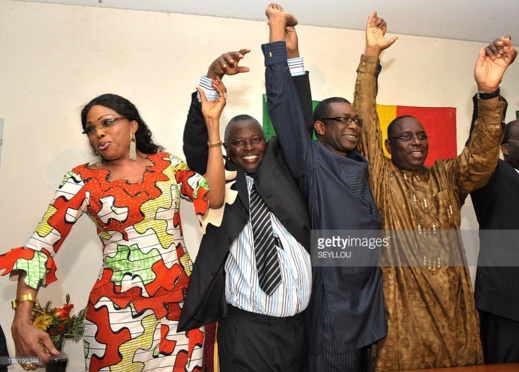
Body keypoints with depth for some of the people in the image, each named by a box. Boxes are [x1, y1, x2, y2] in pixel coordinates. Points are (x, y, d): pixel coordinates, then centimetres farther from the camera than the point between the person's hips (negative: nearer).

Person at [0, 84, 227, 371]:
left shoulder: (166, 163, 3)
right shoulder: (83, 180, -4)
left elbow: (214, 198, -8)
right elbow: (39, 246, -8)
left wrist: (212, 122, -8)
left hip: (181, 301, 2)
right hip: (119, 310, -2)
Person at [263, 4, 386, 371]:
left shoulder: (362, 165, 10)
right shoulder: (310, 162, -12)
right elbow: (284, 104, -16)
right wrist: (278, 34, -17)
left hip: (369, 296, 7)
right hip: (333, 302, -7)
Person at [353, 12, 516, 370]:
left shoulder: (447, 176, 10)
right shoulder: (380, 176, 0)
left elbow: (481, 156, -6)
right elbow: (365, 123, -7)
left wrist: (489, 92, -20)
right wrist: (371, 55, -10)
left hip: (455, 308, 4)